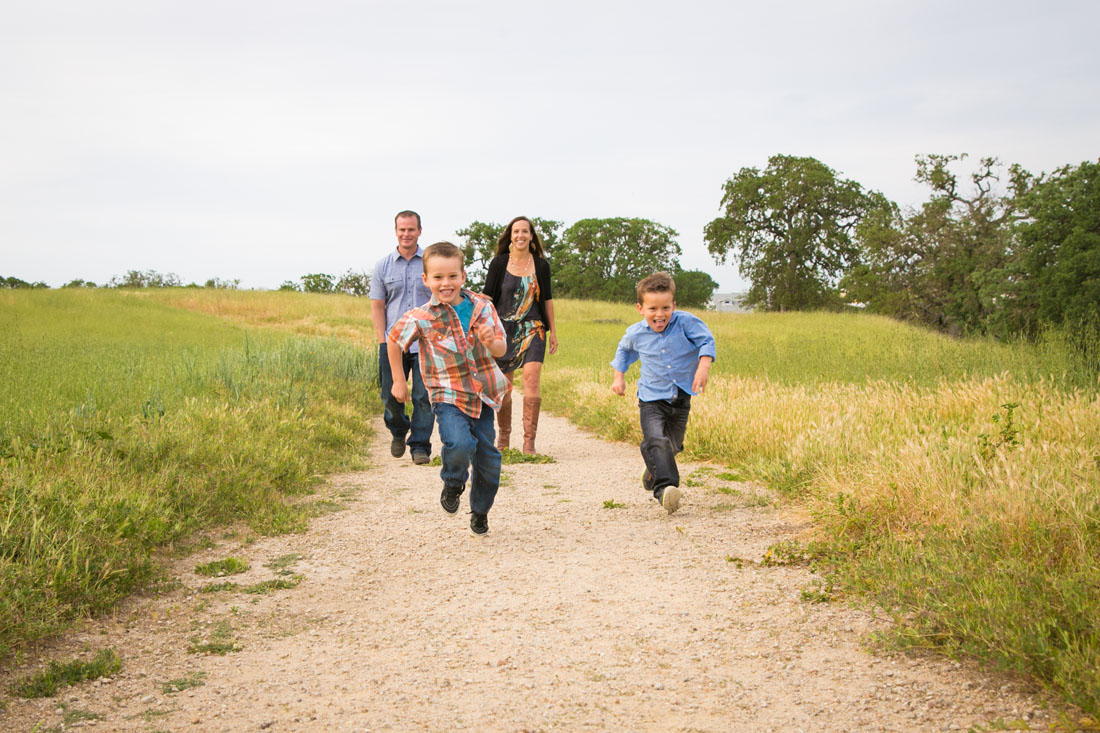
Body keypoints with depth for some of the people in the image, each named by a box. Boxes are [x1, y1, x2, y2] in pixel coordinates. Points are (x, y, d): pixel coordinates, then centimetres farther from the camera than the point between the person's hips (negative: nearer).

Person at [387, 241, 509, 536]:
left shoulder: (481, 307, -4)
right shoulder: (420, 318, -11)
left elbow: (501, 350, -1)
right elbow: (394, 341, 7)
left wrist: (491, 341, -24)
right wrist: (398, 381, 13)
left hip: (482, 395, 4)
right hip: (448, 397, -3)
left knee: (487, 457, 8)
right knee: (460, 445, -28)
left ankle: (480, 511, 35)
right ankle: (453, 484, 7)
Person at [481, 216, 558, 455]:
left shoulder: (541, 265, 5)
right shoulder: (499, 263, 1)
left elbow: (547, 299, 12)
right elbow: (487, 296, 4)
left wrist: (553, 332, 12)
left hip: (533, 330, 0)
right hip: (503, 329, 0)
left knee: (532, 384, -14)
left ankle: (529, 442, -9)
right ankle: (504, 436, 25)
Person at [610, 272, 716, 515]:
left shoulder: (685, 323, -13)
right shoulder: (635, 333, -5)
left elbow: (706, 341, -9)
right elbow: (624, 350, 17)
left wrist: (703, 367, -25)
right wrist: (618, 377, 13)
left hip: (680, 398, 2)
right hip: (652, 399, -1)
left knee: (672, 445, 18)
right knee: (656, 441, -25)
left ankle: (653, 472, 48)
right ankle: (665, 487, -35)